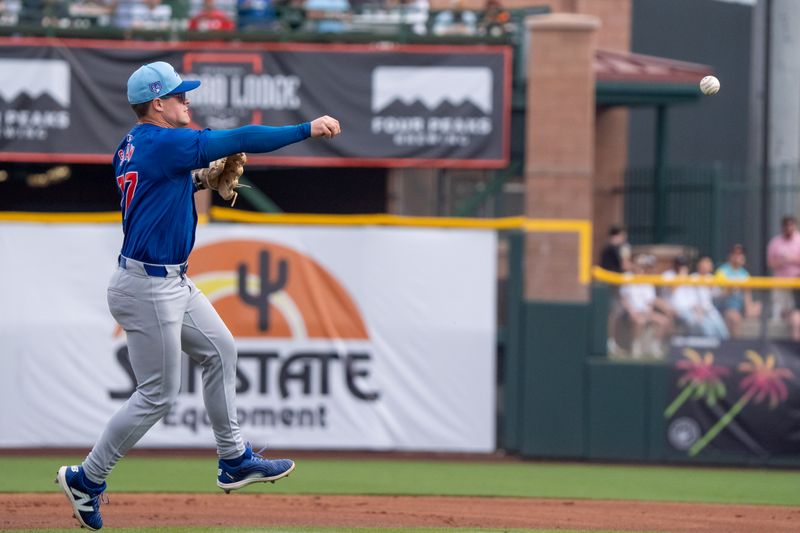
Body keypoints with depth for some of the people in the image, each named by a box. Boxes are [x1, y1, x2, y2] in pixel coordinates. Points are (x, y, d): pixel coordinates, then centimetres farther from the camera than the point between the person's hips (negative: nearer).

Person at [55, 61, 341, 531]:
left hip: (172, 281, 10)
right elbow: (242, 140, -21)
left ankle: (234, 460, 25)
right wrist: (307, 130, -15)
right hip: (147, 286, -10)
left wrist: (199, 180, 10)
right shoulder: (164, 142, -19)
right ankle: (87, 478, 6)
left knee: (219, 349, 18)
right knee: (159, 394, -3)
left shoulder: (134, 147, 9)